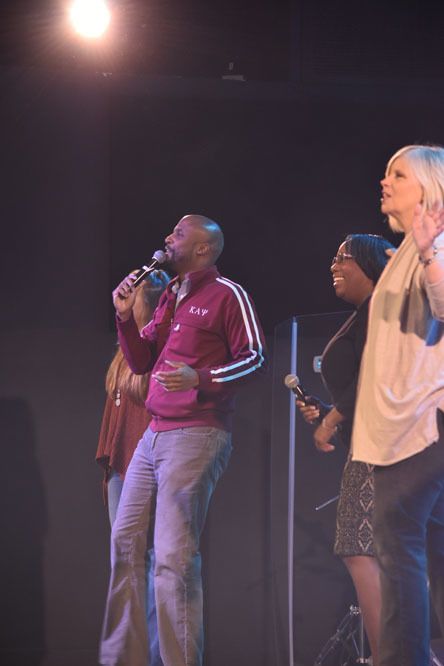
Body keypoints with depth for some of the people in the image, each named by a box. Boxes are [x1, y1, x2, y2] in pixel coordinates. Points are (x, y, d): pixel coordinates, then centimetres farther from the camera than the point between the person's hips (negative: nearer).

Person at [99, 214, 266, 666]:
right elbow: (141, 362, 22)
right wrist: (126, 316, 8)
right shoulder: (169, 297, 20)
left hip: (197, 435, -9)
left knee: (173, 556, -13)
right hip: (155, 435, 9)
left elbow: (254, 358, -10)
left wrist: (199, 379, -23)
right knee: (126, 542, 7)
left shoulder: (227, 295, -3)